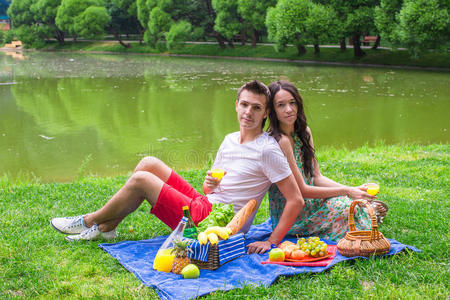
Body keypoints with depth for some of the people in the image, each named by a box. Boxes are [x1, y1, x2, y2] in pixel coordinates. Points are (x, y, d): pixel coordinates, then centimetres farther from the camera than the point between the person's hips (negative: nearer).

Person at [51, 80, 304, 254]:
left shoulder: (267, 149, -13)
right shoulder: (230, 140, 12)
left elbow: (297, 200, -16)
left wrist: (271, 242, -18)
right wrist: (209, 183, -6)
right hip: (203, 205, 8)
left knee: (141, 179, -9)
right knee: (149, 164, 3)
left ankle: (90, 221, 12)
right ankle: (107, 227, 7)